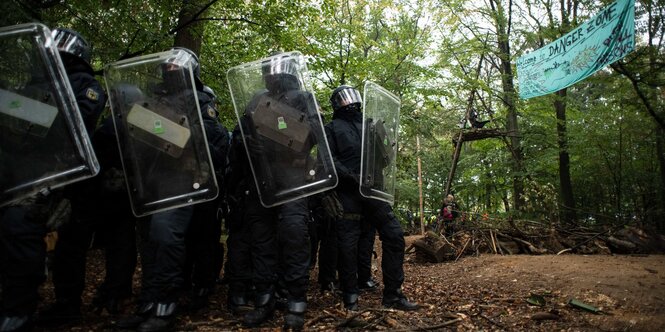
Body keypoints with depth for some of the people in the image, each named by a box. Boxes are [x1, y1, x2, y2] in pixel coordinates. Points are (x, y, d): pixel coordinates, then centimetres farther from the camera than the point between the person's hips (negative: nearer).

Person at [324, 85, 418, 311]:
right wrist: (352, 177, -17)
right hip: (348, 193, -4)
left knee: (394, 235, -2)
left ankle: (392, 294, 7)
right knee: (348, 244, 0)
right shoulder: (333, 128, 9)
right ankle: (350, 297, 13)